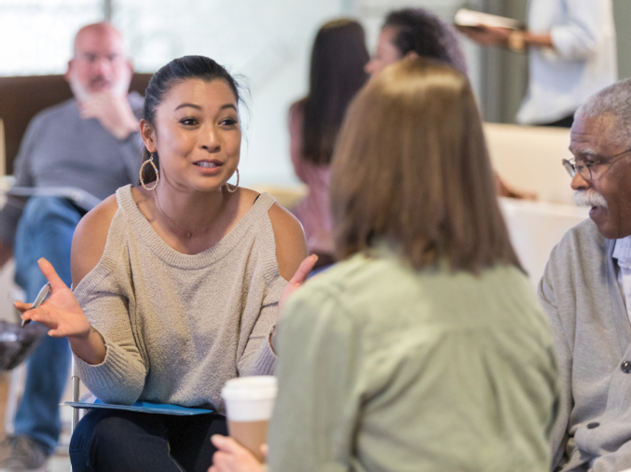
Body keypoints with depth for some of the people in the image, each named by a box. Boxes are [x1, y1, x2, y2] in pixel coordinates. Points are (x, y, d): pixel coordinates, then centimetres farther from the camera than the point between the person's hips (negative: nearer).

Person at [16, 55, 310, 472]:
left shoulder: (278, 231, -9)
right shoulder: (102, 231, -9)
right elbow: (121, 388, -10)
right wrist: (84, 338, -32)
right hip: (135, 425, 0)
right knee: (100, 435, -33)